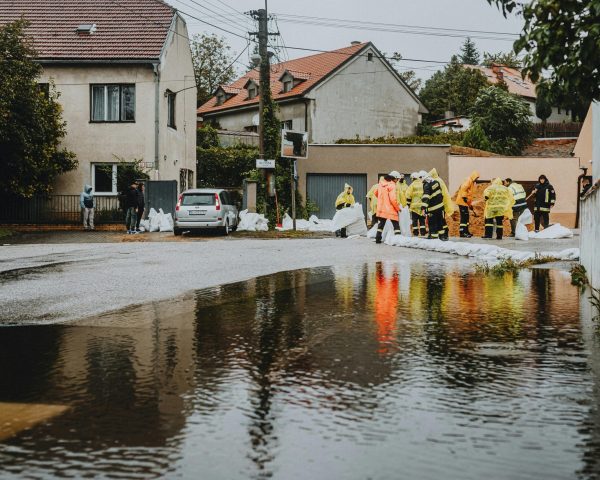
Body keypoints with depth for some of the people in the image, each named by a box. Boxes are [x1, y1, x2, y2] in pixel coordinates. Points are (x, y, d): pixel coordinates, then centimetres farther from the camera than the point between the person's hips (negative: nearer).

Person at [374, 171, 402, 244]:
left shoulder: (381, 183, 7)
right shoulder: (392, 185, -16)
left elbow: (376, 193, 21)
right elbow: (393, 199, -21)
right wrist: (398, 208, -9)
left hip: (381, 208, 7)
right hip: (390, 209, -7)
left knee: (381, 223, 17)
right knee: (396, 224, 0)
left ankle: (378, 238, 19)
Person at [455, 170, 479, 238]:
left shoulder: (472, 183, 23)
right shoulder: (468, 181, -8)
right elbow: (463, 188, -23)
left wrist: (471, 205, 26)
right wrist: (464, 197, -27)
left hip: (466, 202, 10)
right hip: (462, 201, -10)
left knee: (466, 217, 14)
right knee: (464, 217, -13)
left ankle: (466, 232, 21)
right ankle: (462, 232, -16)